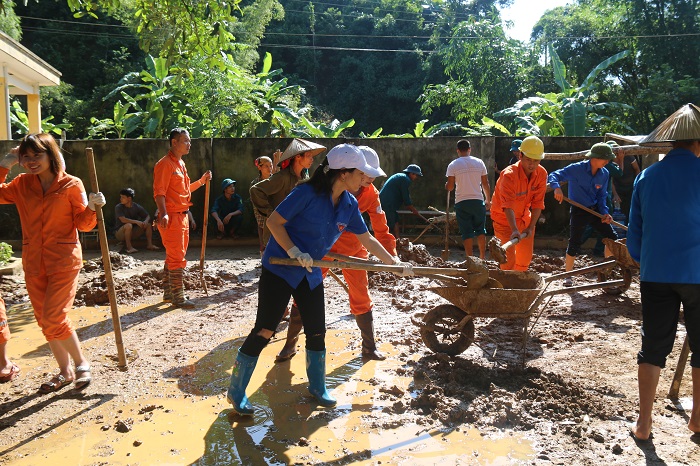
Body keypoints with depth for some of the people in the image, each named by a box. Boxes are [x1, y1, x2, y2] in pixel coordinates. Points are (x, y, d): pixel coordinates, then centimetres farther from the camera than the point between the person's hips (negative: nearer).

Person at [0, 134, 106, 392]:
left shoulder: (71, 184, -6)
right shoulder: (21, 184, 6)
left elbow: (83, 224, -5)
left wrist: (92, 207, -24)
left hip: (64, 261, -5)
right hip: (33, 263, 5)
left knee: (53, 319, -10)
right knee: (45, 321, 11)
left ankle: (81, 362, 14)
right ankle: (65, 371, 27)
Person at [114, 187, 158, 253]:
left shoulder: (137, 207, -2)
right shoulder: (118, 207, -14)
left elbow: (148, 216, 1)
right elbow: (123, 219, -27)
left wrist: (146, 221, -22)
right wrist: (136, 222, -34)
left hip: (132, 232, 4)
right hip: (120, 233, -4)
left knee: (148, 224, -10)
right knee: (128, 225, -35)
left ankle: (149, 244, -10)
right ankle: (129, 247, -26)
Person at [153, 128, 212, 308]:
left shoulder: (180, 164, 18)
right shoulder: (165, 164, -12)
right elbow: (159, 192, -19)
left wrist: (202, 181, 14)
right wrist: (163, 213, -31)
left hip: (182, 216, 10)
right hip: (172, 217, -10)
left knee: (173, 257, 15)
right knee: (176, 258, -6)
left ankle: (168, 293, 24)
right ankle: (178, 297, 0)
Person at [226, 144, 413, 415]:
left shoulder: (349, 204, -1)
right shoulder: (308, 193, -21)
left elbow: (367, 240, 10)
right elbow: (273, 221, -16)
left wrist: (396, 264, 12)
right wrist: (294, 252, -25)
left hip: (310, 274, 6)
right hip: (279, 269, -6)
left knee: (317, 332, 9)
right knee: (264, 331, -5)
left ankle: (317, 388, 31)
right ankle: (236, 392, 11)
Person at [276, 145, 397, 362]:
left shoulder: (371, 194, -10)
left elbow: (381, 228, -7)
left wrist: (392, 255, -14)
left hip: (353, 249, 3)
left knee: (361, 298, 5)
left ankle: (369, 348, 19)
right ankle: (290, 345, 17)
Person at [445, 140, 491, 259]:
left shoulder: (453, 165, -3)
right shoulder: (479, 162, 3)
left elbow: (450, 187, -7)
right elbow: (485, 184, 6)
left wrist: (446, 185, 17)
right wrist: (488, 200, 18)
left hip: (461, 202, -1)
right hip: (478, 200, 2)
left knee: (467, 232, 2)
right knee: (480, 230, 14)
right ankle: (482, 257, 14)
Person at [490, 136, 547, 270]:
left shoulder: (541, 174, -12)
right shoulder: (509, 175, -30)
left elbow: (538, 203, -10)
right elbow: (508, 206, -41)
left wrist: (531, 227, -16)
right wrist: (514, 230, -52)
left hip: (524, 217, 6)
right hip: (504, 218, -6)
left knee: (526, 257, 13)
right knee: (509, 258, -14)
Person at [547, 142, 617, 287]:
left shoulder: (604, 174, 1)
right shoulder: (576, 169, -17)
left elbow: (602, 196, 8)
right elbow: (553, 176, -21)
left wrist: (604, 212, -7)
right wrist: (557, 187, -42)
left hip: (595, 210, 6)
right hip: (579, 211, -6)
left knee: (611, 237, 7)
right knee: (574, 244, -7)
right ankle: (568, 276, 9)